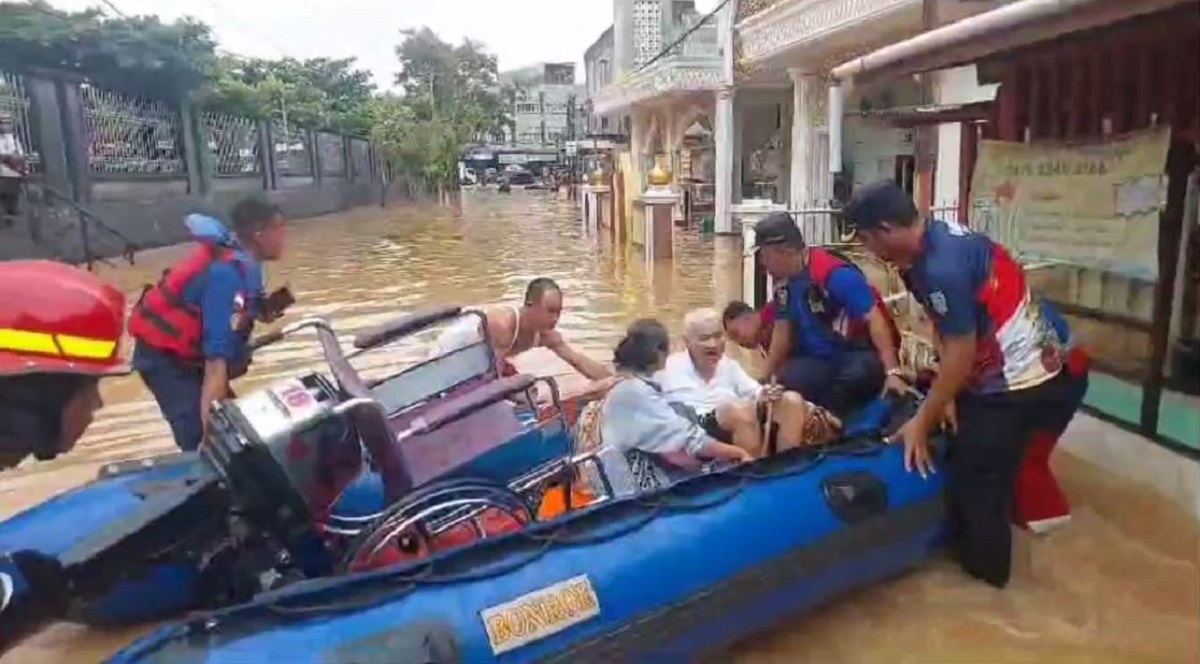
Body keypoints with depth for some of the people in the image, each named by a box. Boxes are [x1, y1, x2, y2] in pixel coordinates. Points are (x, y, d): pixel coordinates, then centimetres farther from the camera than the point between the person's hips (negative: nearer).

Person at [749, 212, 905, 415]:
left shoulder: (835, 273, -24)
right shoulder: (784, 282, 0)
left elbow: (874, 320, -26)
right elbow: (783, 329, 9)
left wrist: (892, 372, -33)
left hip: (861, 354, -5)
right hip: (820, 359, 5)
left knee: (859, 373, -37)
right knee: (788, 381, -24)